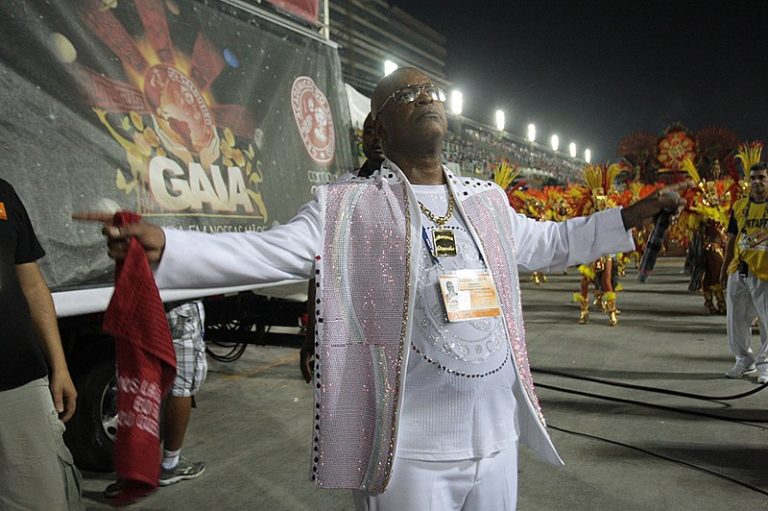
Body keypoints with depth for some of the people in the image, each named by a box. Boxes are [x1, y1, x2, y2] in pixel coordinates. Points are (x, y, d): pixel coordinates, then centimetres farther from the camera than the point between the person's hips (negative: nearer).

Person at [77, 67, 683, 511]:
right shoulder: (348, 206, -5)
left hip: (497, 438, 5)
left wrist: (634, 214, 23)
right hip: (409, 451, -5)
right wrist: (162, 244, -27)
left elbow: (548, 243, 24)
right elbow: (266, 253, -14)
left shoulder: (488, 200, 10)